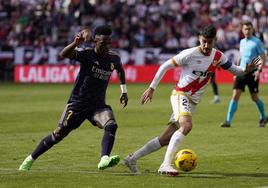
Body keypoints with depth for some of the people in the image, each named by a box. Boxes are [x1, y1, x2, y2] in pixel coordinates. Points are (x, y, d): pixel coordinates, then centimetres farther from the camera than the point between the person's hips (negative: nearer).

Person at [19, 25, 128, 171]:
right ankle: (30, 159, 19)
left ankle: (104, 159, -42)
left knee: (111, 125, -26)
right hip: (78, 103, -3)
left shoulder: (113, 58, 1)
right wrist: (76, 43, -52)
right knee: (59, 133, 1)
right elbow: (64, 54, -34)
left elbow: (120, 69, 28)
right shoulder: (87, 55, -15)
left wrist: (124, 91, 26)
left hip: (98, 104, 4)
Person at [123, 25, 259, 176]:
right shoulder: (190, 54, -12)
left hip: (193, 101, 6)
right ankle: (166, 164, -35)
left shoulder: (218, 57, 3)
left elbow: (233, 69, 15)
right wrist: (152, 88, -5)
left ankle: (132, 159, 14)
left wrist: (246, 70, -8)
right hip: (181, 95, -6)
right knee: (187, 125, -33)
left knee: (167, 138, 4)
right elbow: (165, 66, -5)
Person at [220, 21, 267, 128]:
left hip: (252, 73, -4)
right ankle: (228, 121, -10)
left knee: (254, 98, 4)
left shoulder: (257, 42, -5)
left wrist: (259, 70, -20)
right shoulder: (242, 42, 13)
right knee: (235, 96, -7)